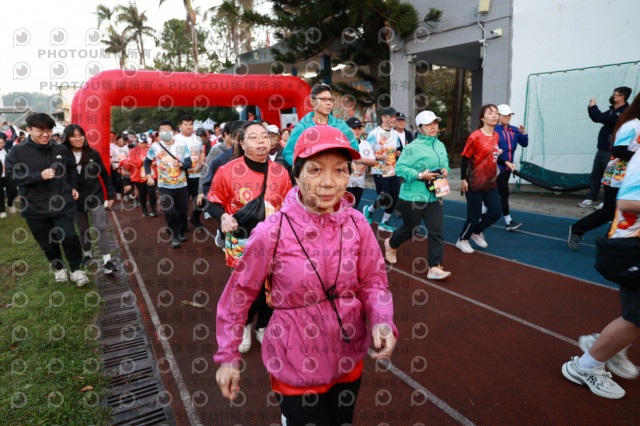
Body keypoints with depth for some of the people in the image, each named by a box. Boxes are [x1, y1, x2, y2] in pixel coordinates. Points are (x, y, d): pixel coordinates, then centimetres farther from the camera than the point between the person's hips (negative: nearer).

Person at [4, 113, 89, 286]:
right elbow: (12, 176, -11)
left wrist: (74, 187, 8)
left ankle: (76, 269, 14)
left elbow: (72, 170, 17)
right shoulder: (17, 152, -5)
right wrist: (40, 176, -22)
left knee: (69, 237, -8)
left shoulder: (61, 149, 1)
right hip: (35, 208, 0)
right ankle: (59, 268, 37)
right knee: (47, 243, 13)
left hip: (62, 204, 0)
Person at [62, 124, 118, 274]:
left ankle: (107, 261, -7)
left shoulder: (93, 154, -3)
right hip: (76, 199, 1)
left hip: (95, 197, -1)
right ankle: (87, 255, 34)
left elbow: (104, 175, 3)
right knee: (83, 230, 14)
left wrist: (111, 195, 3)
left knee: (101, 227, -10)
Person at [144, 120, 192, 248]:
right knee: (170, 213, -8)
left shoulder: (182, 145, -2)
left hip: (181, 185, 1)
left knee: (183, 211, 8)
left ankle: (181, 232, 31)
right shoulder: (155, 147, -1)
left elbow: (189, 163, -4)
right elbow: (147, 162, 12)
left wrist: (180, 164, -25)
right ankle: (174, 237, 9)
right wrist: (149, 176, 1)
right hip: (164, 186, -1)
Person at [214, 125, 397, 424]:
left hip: (349, 360, 4)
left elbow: (372, 282, -2)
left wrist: (382, 323, -20)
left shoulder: (357, 225, -11)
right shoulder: (272, 233, -20)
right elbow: (238, 295, -9)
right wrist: (227, 357, -3)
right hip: (296, 369, -4)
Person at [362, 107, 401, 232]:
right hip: (379, 172, -6)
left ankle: (384, 222, 23)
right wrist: (380, 157, -22)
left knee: (394, 198, 5)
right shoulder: (374, 133, -9)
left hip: (393, 171, 6)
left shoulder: (395, 134, 10)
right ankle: (369, 209, 21)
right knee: (386, 199, -9)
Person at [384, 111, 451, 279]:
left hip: (434, 197, 6)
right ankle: (390, 244, 41)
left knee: (436, 231, -3)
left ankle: (435, 267, 1)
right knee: (409, 230, 10)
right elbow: (399, 167, -18)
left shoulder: (440, 145, 10)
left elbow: (445, 162, 25)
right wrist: (420, 175, -22)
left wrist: (445, 170, 2)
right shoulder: (413, 147, -13)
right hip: (413, 197, -6)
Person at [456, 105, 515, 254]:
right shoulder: (475, 136, -14)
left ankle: (476, 232, 32)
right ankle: (462, 240, 24)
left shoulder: (496, 136, 7)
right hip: (475, 184, -7)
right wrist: (463, 179, -16)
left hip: (491, 182, 7)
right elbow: (465, 158, -13)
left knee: (495, 212, 8)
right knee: (474, 217, 1)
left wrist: (506, 162, 3)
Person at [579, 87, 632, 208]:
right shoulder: (612, 111, 14)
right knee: (595, 175, 13)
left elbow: (602, 118, -26)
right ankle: (591, 199, 21)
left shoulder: (624, 113, -16)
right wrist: (591, 107, 6)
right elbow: (596, 119, 22)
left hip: (611, 152, -9)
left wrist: (593, 106, -13)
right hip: (602, 150, 9)